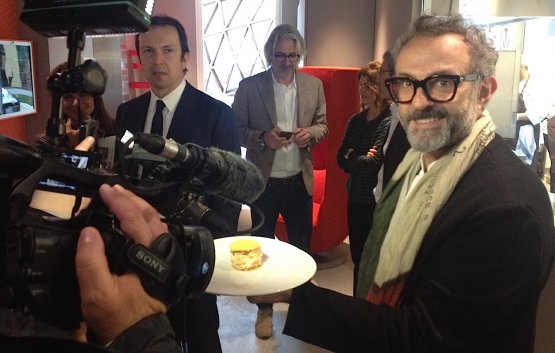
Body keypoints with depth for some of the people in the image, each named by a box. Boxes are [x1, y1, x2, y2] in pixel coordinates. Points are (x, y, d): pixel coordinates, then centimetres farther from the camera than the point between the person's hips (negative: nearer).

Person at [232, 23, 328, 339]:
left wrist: (310, 133, -14)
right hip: (263, 181, -2)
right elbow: (236, 130, -4)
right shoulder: (249, 86, -6)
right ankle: (265, 309, 30)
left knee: (302, 245, 15)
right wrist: (263, 138, -22)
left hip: (300, 180, 2)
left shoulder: (314, 85, 2)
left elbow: (323, 126, 8)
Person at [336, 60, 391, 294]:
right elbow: (341, 158, 3)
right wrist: (361, 159, -14)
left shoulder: (391, 122, -15)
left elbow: (374, 162, -21)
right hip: (356, 198, 7)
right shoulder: (356, 120, 7)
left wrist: (351, 158, -7)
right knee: (357, 257, 17)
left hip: (378, 201, -7)